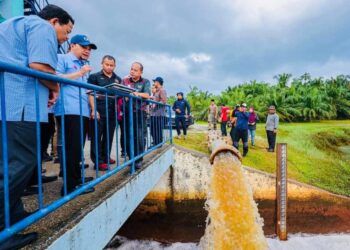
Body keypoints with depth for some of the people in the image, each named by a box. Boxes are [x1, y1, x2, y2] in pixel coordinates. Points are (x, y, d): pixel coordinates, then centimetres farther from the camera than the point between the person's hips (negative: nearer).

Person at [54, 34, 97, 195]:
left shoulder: (84, 65, 26)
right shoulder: (62, 59, 4)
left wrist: (93, 109, 21)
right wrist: (79, 73, -12)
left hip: (83, 111, 8)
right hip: (69, 110, -8)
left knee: (78, 146, 12)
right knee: (71, 147, -9)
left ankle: (76, 177, 23)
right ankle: (70, 185, -4)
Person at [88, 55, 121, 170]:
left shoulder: (118, 79, 17)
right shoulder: (94, 77, 4)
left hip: (112, 112, 5)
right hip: (99, 112, -4)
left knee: (109, 136, 11)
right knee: (97, 137, -1)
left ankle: (106, 157, 23)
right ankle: (98, 161, 2)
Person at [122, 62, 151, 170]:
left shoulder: (145, 82, 7)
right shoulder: (124, 81, 12)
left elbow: (147, 95, -8)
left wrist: (137, 93, -28)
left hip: (140, 113, -2)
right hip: (127, 112, 2)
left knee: (140, 137, -8)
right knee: (128, 137, 5)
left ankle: (139, 159, 2)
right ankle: (131, 158, 18)